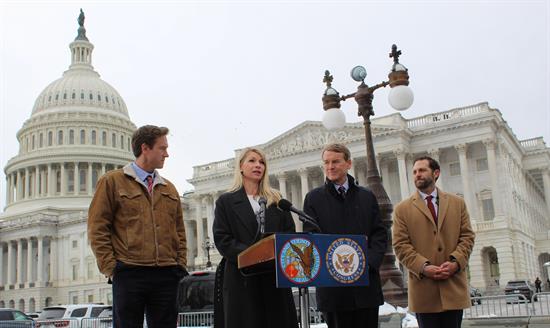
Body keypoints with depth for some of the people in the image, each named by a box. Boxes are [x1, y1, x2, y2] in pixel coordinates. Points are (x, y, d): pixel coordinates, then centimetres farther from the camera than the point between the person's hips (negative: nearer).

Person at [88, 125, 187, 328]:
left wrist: (180, 267, 7)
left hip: (167, 276, 5)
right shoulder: (112, 182, 4)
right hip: (129, 274, -4)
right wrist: (110, 268, -8)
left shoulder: (169, 189, 19)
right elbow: (97, 228, -1)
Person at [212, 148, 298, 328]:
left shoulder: (276, 200, 17)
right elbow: (222, 239, -3)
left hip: (275, 277, 3)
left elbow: (290, 233, 12)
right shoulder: (226, 201, 8)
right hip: (241, 278, -3)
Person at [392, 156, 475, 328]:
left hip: (454, 286, 2)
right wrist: (423, 267, -15)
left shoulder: (457, 203, 13)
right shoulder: (402, 209, 6)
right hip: (424, 289, -2)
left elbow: (467, 236, 7)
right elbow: (401, 245, -2)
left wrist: (455, 262, -10)